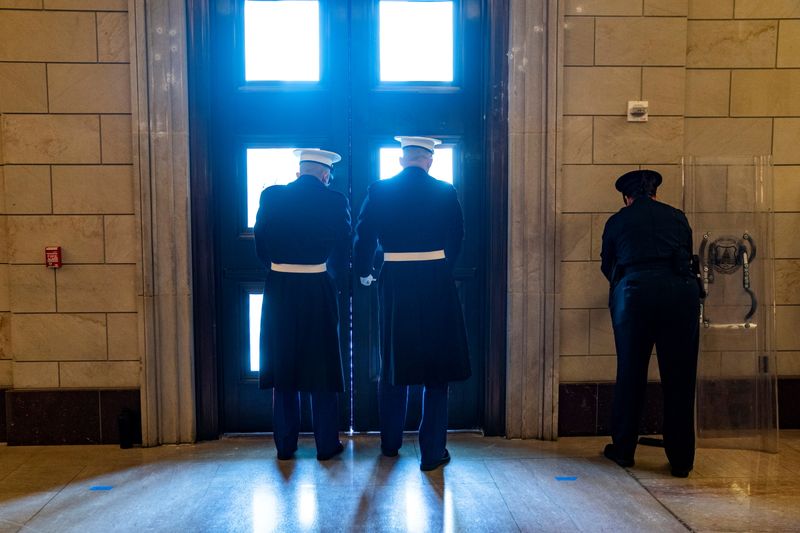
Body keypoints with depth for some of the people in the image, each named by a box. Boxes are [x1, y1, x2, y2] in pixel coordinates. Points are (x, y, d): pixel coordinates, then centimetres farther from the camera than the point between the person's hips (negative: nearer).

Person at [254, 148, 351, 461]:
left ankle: (285, 445, 21)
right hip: (318, 292, -2)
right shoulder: (335, 202, -6)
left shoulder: (271, 197, 0)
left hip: (279, 292, 2)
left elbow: (261, 247, 4)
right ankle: (326, 445, 18)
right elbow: (342, 255, -2)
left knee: (283, 365, 12)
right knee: (322, 368, 9)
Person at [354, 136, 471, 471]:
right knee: (436, 370, 7)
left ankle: (390, 443, 29)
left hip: (394, 285, 2)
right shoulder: (445, 193, -2)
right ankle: (432, 452, 11)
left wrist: (364, 273, 19)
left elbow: (363, 238, 2)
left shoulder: (379, 191, -1)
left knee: (393, 366, 15)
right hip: (436, 286, -1)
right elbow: (456, 240, 6)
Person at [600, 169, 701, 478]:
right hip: (681, 291, 1)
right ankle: (681, 460, 16)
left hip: (634, 293, -1)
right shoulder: (677, 217, 18)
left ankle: (623, 450, 22)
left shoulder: (617, 221, 14)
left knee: (630, 374, 10)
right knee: (679, 377, 8)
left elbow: (607, 266, 25)